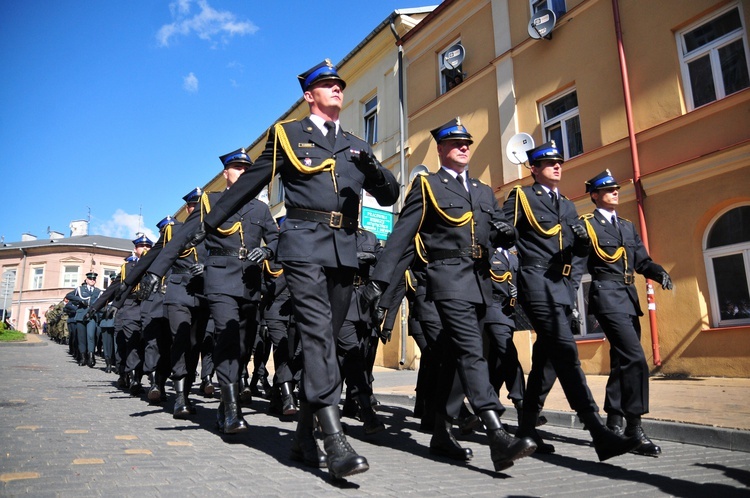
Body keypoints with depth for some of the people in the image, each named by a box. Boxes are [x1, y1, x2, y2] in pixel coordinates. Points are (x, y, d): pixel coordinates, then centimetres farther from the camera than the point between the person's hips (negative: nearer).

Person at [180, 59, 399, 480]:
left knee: (327, 339, 5)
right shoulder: (287, 134, 12)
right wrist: (209, 225, 12)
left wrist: (372, 169, -4)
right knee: (318, 333, -18)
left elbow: (390, 196, 17)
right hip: (305, 244, -4)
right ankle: (336, 443, -21)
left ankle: (305, 436, 15)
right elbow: (249, 184, 13)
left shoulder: (358, 146, 22)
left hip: (345, 250, 5)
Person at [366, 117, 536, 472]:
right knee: (471, 353, -16)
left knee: (457, 356, 10)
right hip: (449, 278, -6)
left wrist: (505, 233, -6)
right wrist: (379, 279, -7)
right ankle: (498, 437, -21)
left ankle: (442, 429, 21)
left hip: (480, 282, 6)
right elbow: (401, 236, -1)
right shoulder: (426, 186, 6)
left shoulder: (485, 191, 22)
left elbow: (501, 238, 18)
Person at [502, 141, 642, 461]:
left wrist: (583, 239, -2)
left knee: (546, 356, 10)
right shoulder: (520, 197, 5)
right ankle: (599, 434, -20)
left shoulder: (568, 207, 23)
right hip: (537, 282, -7)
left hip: (564, 287, 7)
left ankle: (527, 426, 21)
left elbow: (579, 251, 18)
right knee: (565, 351, -17)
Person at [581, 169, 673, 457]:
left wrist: (659, 273, -7)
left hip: (629, 298, 8)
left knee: (622, 362, 10)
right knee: (635, 359, -17)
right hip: (607, 296, -7)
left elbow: (642, 261, 15)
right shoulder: (586, 225, 0)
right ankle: (633, 427, -9)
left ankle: (613, 423, 21)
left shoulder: (628, 226, 20)